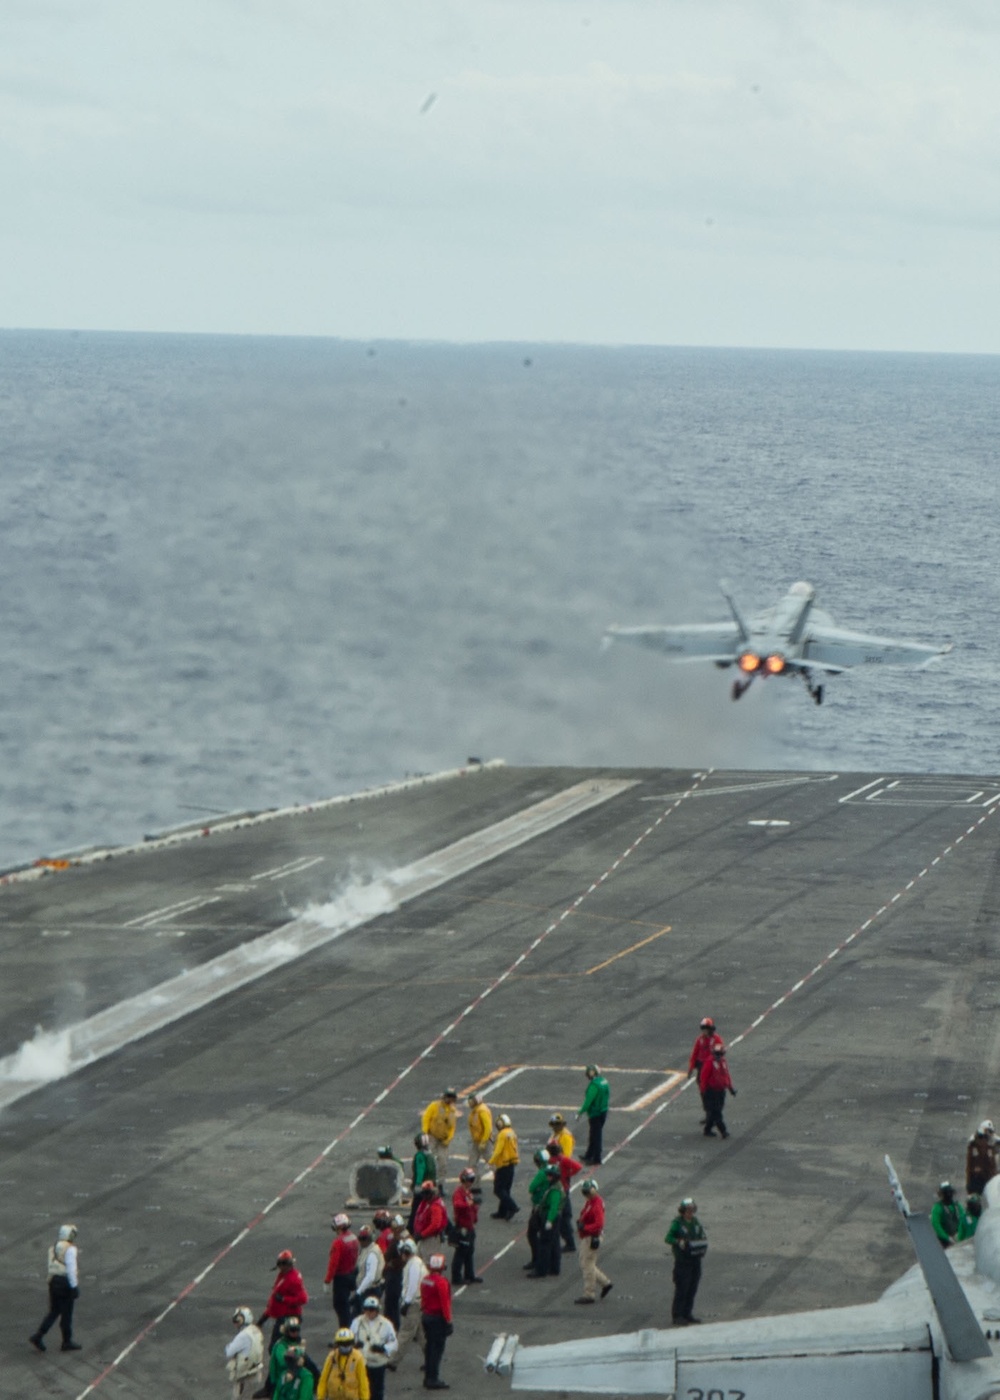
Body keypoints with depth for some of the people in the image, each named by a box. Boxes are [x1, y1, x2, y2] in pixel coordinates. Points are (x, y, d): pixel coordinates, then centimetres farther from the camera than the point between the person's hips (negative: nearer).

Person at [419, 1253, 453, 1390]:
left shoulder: (425, 1280, 6)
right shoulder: (441, 1282, -20)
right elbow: (444, 1303, -21)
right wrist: (448, 1321, -16)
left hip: (426, 1316, 8)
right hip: (438, 1318, -8)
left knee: (429, 1347, 16)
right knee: (437, 1348, -4)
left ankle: (428, 1378, 22)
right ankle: (433, 1379, -5)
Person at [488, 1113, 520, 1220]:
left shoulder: (502, 1134, -17)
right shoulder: (512, 1133, 10)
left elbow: (498, 1150, -23)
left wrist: (491, 1162, -18)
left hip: (503, 1166, -9)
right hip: (511, 1164, 9)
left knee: (498, 1189, -5)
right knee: (505, 1189, 14)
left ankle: (512, 1207, -15)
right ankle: (503, 1211, 19)